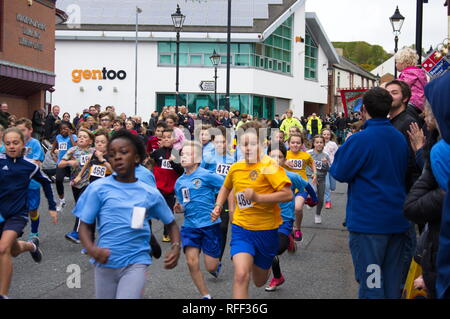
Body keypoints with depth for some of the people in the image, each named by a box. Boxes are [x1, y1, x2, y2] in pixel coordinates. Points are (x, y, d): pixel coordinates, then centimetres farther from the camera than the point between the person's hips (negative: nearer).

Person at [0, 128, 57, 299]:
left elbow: (46, 182, 14)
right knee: (14, 251, 18)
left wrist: (52, 207, 14)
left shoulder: (30, 166, -4)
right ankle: (32, 245, 54)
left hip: (17, 214, -2)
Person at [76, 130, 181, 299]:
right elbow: (85, 225, -1)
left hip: (136, 263, -1)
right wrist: (91, 249, -21)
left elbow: (171, 223, 12)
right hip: (105, 263, 1)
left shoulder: (151, 194, 1)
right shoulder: (98, 188, -4)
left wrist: (176, 247, -6)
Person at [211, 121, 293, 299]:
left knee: (260, 282, 17)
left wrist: (258, 197, -30)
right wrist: (218, 207, 9)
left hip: (266, 231, -2)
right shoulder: (236, 168, 2)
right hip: (241, 229, 2)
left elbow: (288, 195, -24)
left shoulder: (269, 166, -13)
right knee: (241, 275, -23)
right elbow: (226, 187, 25)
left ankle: (266, 263, 54)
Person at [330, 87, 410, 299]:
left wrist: (344, 147, 5)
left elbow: (339, 173, -10)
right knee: (392, 283, 16)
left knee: (370, 283, -1)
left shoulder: (360, 140, -16)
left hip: (368, 222, -7)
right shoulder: (400, 138, 7)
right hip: (398, 221, 7)